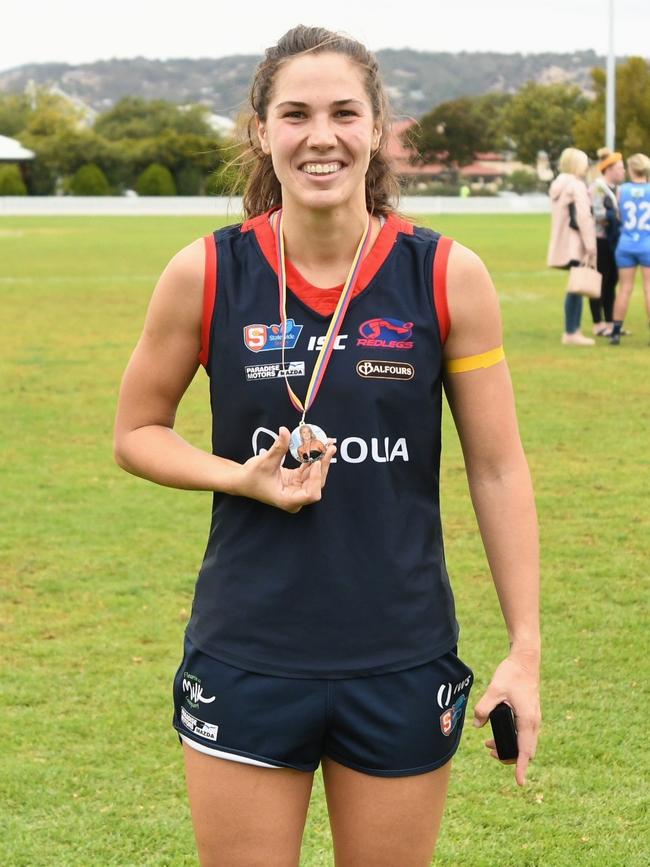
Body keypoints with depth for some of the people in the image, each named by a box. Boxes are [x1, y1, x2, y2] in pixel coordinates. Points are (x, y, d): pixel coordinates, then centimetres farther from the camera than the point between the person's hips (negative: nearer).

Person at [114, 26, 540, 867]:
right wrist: (243, 477, -12)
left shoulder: (448, 276, -6)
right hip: (244, 662, 0)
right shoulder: (206, 274, -6)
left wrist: (525, 649, -4)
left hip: (403, 667, 0)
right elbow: (136, 432, 7)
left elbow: (498, 470, 0)